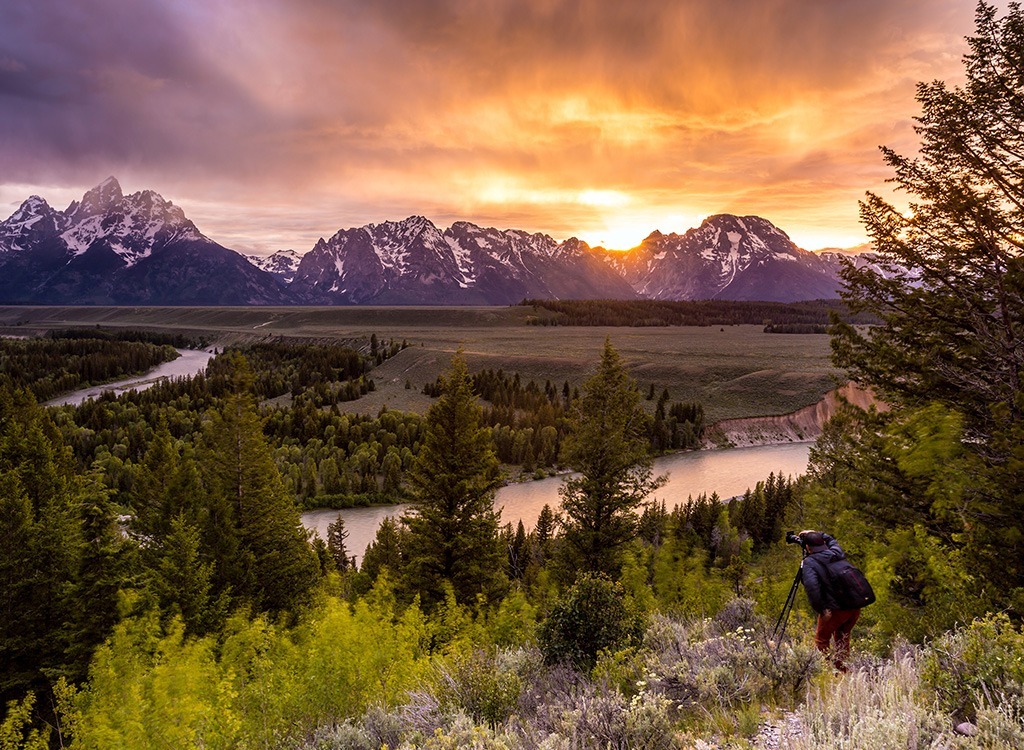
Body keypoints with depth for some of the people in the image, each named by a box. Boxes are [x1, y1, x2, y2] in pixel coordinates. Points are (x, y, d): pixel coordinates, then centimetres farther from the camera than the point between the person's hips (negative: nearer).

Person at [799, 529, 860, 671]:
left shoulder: (809, 562, -8)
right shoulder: (836, 553, 8)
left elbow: (811, 586, -23)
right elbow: (832, 541, 34)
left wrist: (820, 609, -14)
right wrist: (817, 534, 32)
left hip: (835, 609, -7)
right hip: (855, 607, 7)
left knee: (821, 641, 10)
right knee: (842, 640, 24)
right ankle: (843, 671, 28)